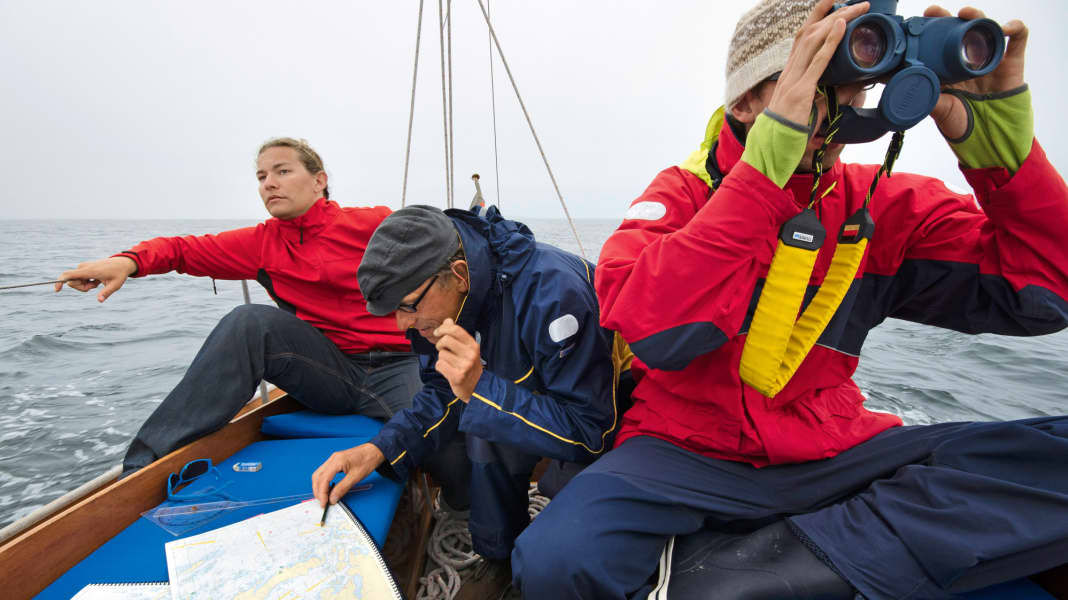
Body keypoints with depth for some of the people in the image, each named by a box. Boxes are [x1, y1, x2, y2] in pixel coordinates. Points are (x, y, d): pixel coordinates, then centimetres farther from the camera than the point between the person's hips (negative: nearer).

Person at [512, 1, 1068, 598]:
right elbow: (653, 330, -26)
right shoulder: (685, 192, -6)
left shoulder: (884, 208, 5)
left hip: (832, 457, 4)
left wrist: (998, 133, -8)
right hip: (688, 454, -3)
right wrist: (768, 159, -28)